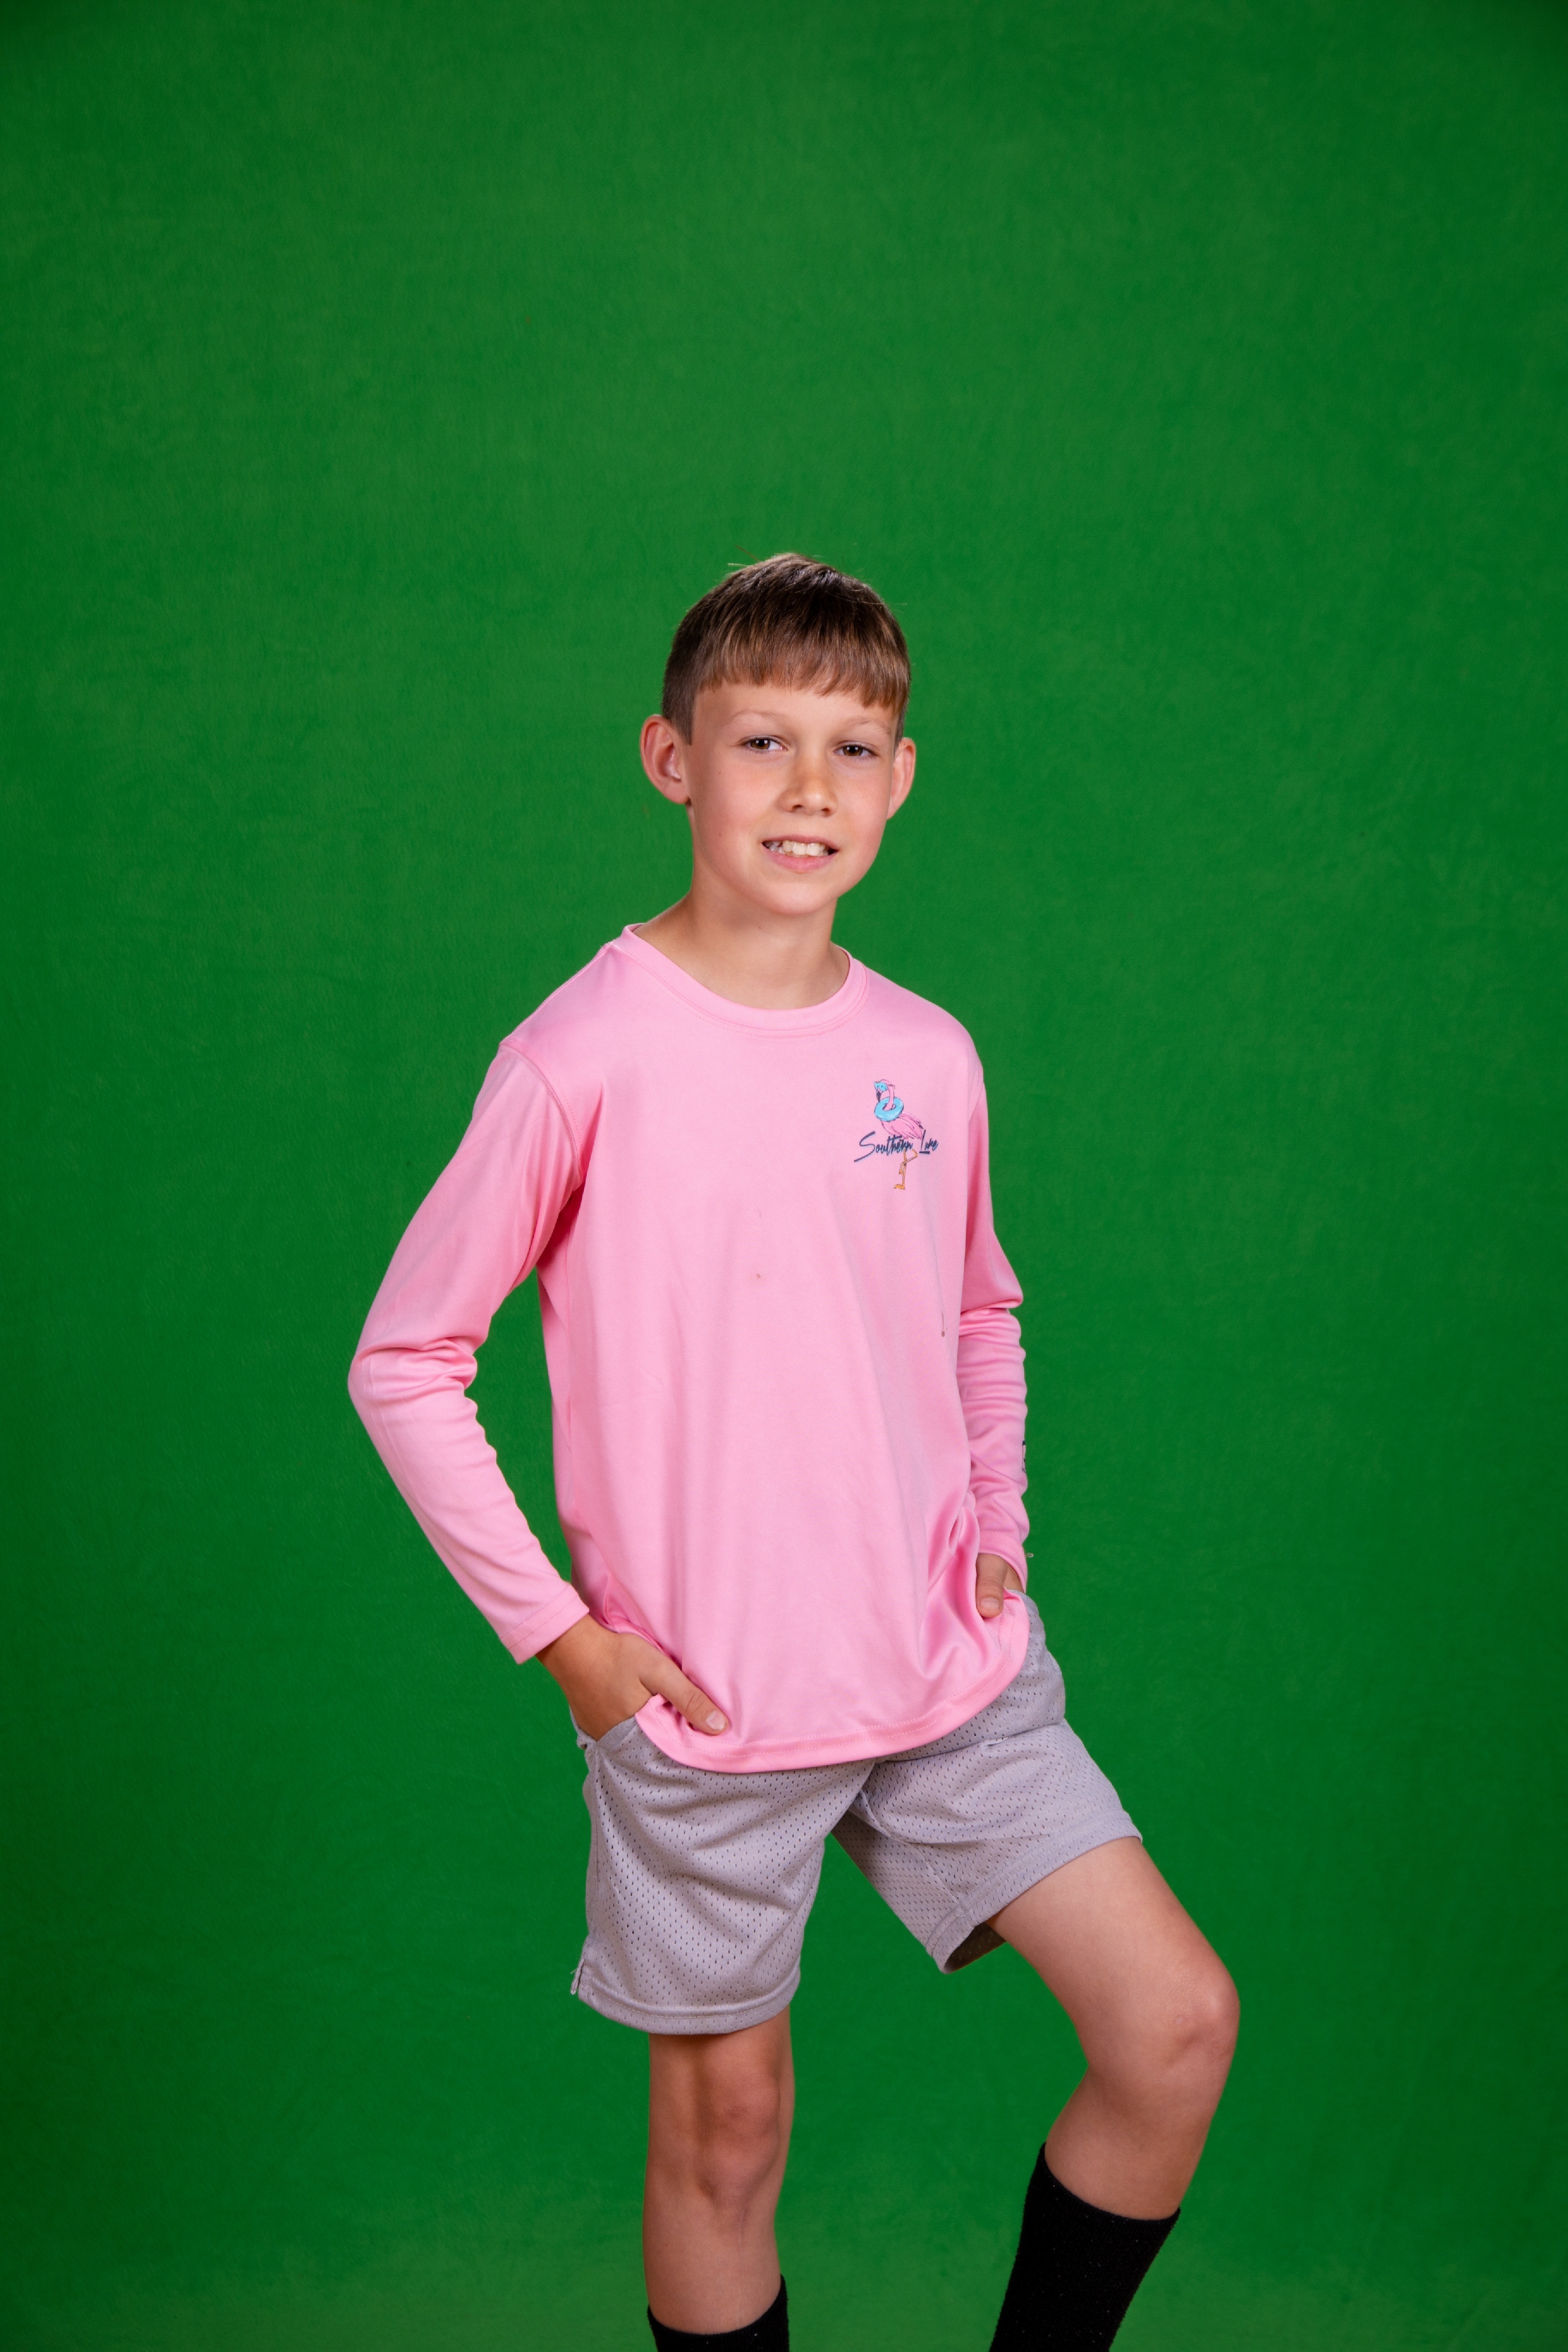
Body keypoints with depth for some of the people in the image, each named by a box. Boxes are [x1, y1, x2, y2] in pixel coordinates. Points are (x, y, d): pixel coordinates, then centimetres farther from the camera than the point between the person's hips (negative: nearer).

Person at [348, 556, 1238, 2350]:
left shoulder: (928, 1056, 2)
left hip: (953, 1668, 4)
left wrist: (997, 1526, 6)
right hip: (703, 1700, -4)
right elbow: (403, 1362, -7)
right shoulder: (584, 1058, -13)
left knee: (1177, 2024, 1)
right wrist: (554, 1627, -8)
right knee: (726, 2128, 11)